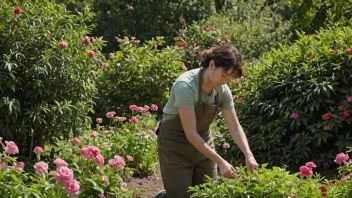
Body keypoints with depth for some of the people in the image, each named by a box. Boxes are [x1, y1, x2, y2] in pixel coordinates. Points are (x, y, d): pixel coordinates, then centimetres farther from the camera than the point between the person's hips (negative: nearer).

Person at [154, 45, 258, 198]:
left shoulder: (222, 90, -10)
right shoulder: (186, 86, -31)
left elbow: (234, 126, -5)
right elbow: (191, 134, -31)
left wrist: (248, 155, -21)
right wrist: (221, 162, -32)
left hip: (203, 142, 6)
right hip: (175, 143, -6)